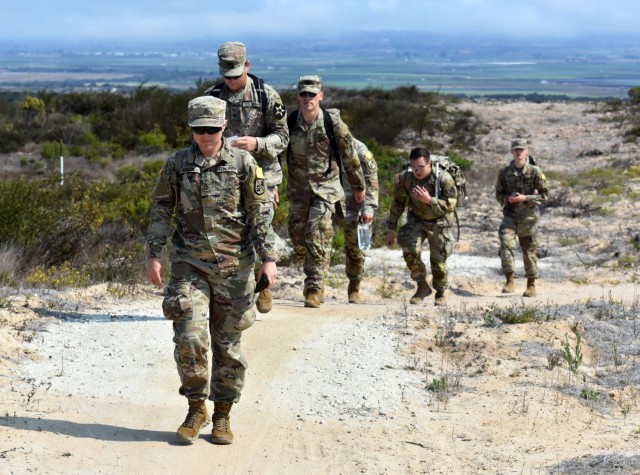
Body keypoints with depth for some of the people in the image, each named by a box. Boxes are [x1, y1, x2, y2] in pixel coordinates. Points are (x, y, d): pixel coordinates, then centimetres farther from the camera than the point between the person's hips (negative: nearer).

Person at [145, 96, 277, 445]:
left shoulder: (243, 163, 0)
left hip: (233, 266, 0)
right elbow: (161, 210, 9)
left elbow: (261, 213, 1)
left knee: (228, 344, 6)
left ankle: (222, 415, 19)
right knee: (190, 337, -12)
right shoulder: (177, 164, 4)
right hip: (189, 265, 0)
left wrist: (268, 258, -5)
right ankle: (196, 408, 6)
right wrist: (153, 254, 1)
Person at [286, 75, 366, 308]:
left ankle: (314, 289, -6)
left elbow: (350, 157, 0)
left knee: (318, 239, -11)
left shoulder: (333, 123, -11)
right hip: (298, 189, 3)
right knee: (298, 238, 7)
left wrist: (358, 186, 9)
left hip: (325, 187, -3)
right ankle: (313, 275, 33)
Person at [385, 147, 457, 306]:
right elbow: (398, 203, -4)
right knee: (410, 251, -19)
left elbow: (450, 206, -26)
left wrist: (429, 200, -40)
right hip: (417, 219, 2)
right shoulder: (405, 177, -18)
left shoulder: (444, 178, -27)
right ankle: (422, 287, 1)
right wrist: (391, 228, -3)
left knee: (438, 260, 0)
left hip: (439, 222, -2)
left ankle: (440, 293, 26)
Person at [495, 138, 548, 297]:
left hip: (528, 216, -1)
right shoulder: (504, 173, 4)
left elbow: (543, 195, -3)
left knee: (529, 250, 6)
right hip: (510, 214, 1)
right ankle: (510, 280, -17)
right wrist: (507, 199, -11)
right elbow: (499, 194, 11)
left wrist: (525, 198, -16)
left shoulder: (535, 172, -3)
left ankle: (531, 285, 18)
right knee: (506, 243, -20)